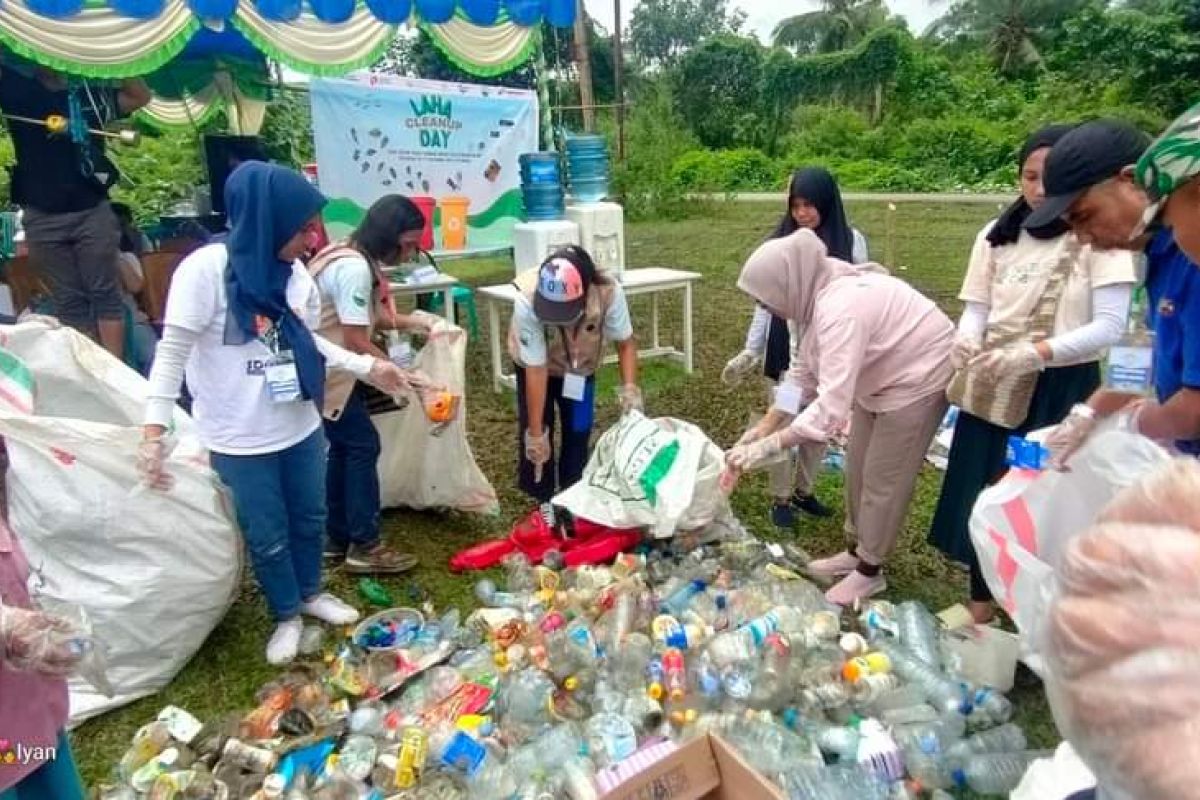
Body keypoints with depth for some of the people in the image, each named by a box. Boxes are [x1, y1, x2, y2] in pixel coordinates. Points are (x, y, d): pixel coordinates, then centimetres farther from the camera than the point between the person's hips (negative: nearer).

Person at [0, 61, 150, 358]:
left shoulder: (88, 95, 12)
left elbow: (141, 96, 14)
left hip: (92, 211, 0)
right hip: (42, 218, 1)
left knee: (104, 292, -1)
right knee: (68, 301, 4)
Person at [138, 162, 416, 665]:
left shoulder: (294, 273, -2)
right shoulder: (206, 270, -18)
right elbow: (172, 354, -16)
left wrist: (369, 368, 5)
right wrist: (155, 431, -21)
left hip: (301, 428, 5)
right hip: (240, 440, -5)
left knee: (310, 518, 21)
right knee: (267, 537, 13)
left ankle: (310, 594, 47)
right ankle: (286, 616, 38)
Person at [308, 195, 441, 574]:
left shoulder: (354, 257, 8)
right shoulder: (354, 268, -24)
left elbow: (362, 317, 14)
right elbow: (356, 341, -25)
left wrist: (407, 322, 4)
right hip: (326, 373, -10)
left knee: (344, 448, 13)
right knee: (363, 446, -4)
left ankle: (338, 539, 24)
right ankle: (364, 546, 5)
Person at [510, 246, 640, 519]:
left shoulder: (609, 292, -38)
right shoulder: (527, 301, -41)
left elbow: (625, 342, -19)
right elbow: (536, 369, -34)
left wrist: (629, 388, -31)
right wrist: (536, 432, -27)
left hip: (581, 366, 2)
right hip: (536, 365, -1)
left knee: (579, 431, 0)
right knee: (534, 436, -3)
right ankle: (544, 500, 18)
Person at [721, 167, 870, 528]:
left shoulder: (851, 241, -3)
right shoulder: (780, 241, -3)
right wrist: (750, 350, -3)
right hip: (786, 346, -1)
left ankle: (804, 491, 32)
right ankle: (781, 497, 23)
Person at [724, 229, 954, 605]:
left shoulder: (840, 310, -37)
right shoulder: (817, 297, -7)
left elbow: (831, 407, -41)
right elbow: (803, 373, 0)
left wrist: (766, 448, -39)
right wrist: (764, 426, -6)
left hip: (918, 375, -9)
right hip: (881, 375, 9)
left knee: (884, 478, 2)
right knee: (858, 468, 17)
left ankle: (869, 571, 21)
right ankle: (855, 551, 34)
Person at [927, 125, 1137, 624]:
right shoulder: (996, 236, 5)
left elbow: (1110, 326, -14)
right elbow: (976, 309, 4)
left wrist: (1035, 353, -29)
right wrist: (966, 340, -19)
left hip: (1063, 390, -4)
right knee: (983, 493, 11)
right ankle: (981, 607, 30)